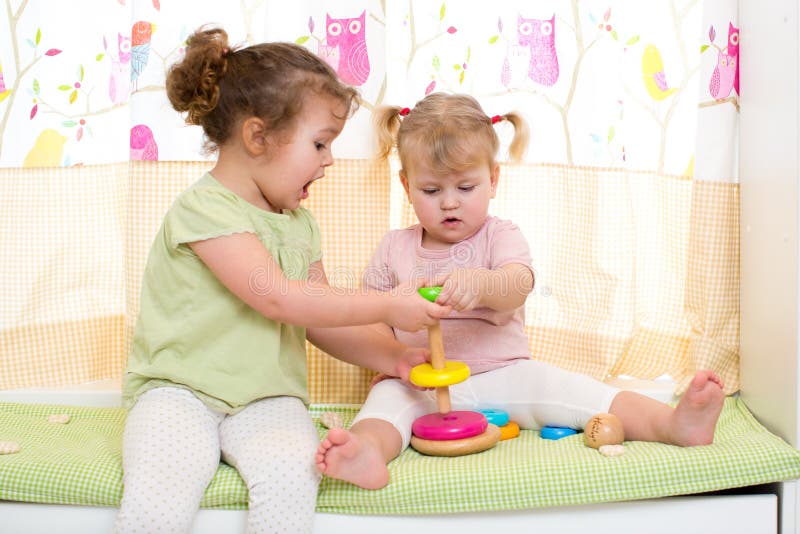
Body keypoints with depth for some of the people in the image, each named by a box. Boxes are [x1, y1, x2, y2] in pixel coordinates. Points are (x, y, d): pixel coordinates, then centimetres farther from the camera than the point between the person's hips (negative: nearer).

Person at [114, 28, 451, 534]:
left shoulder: (300, 224, 14)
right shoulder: (204, 208, -12)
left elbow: (321, 319, 18)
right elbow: (278, 298, -22)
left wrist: (393, 357, 4)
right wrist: (389, 306, -17)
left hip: (267, 396, 5)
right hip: (179, 389, -5)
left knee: (290, 480, -26)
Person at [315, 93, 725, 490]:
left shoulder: (500, 237, 2)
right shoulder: (395, 248, 9)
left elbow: (518, 284, -20)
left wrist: (481, 283, -43)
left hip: (500, 374, 0)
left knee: (557, 387, -21)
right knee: (386, 398, -28)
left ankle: (673, 423, -31)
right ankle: (367, 449, -59)